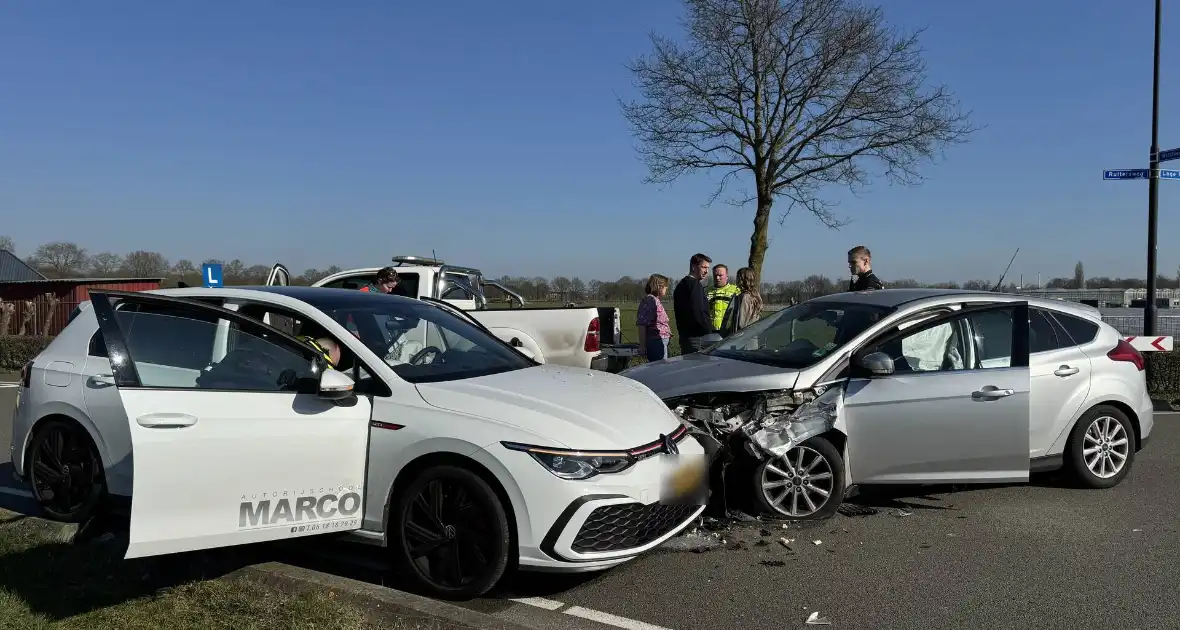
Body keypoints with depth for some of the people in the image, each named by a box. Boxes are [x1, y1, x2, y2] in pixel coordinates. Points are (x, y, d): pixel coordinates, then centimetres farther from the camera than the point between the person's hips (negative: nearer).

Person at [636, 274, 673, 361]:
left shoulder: (656, 301, 20)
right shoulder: (649, 300, -11)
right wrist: (642, 346, -20)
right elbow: (641, 324, -18)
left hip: (661, 341, 10)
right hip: (656, 342, -10)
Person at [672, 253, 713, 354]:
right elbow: (697, 312, -21)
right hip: (696, 337, -10)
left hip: (684, 335, 10)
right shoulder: (695, 285, -13)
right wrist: (709, 329, -12)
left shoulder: (681, 284, 18)